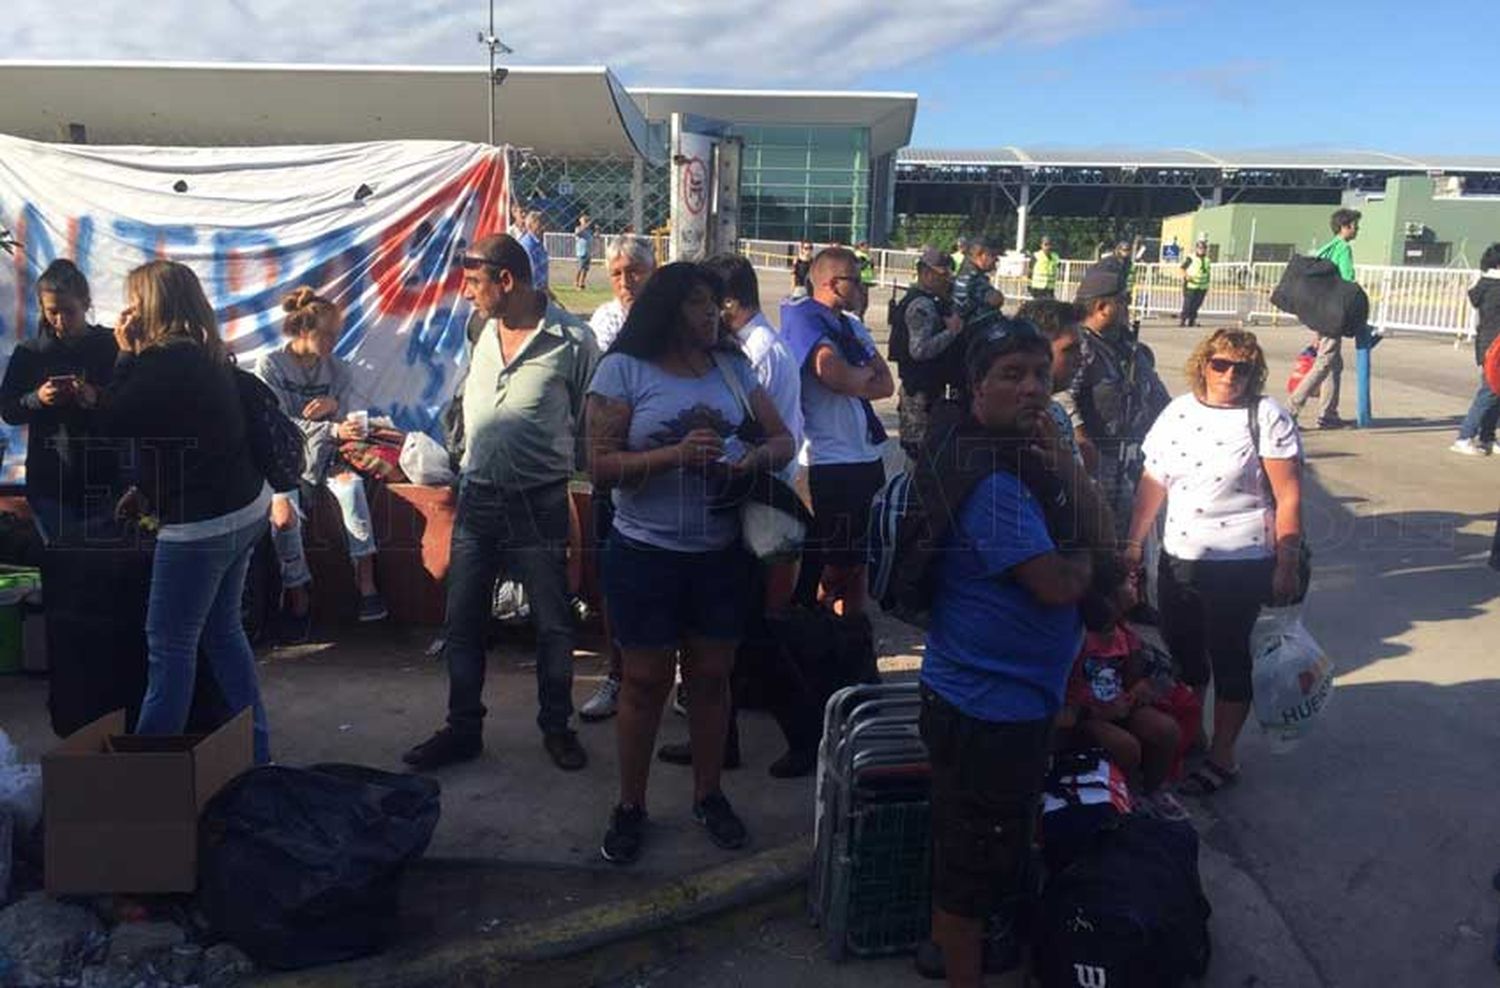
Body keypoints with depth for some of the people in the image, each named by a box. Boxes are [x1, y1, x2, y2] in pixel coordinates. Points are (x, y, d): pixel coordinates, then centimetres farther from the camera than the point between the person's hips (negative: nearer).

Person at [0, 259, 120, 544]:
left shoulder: (111, 347, -4)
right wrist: (36, 399, -14)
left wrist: (96, 401, -22)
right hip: (49, 481, 2)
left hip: (102, 480, -2)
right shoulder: (29, 352, 2)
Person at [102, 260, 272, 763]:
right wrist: (148, 490, 19)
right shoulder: (207, 355, 11)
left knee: (169, 643, 1)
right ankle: (253, 747, 24)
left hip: (202, 523, -10)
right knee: (223, 631, 17)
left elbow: (114, 418, -13)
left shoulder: (167, 360, -19)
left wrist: (126, 353, -5)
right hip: (242, 509, 10)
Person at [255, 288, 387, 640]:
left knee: (350, 483, -31)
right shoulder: (270, 367, -5)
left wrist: (335, 404, -19)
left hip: (324, 458, 3)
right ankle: (299, 600, -16)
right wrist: (333, 430, -27)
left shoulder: (337, 370, 7)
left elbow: (355, 418, 4)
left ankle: (366, 583, -31)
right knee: (284, 513, -31)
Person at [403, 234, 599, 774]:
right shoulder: (484, 334, 5)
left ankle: (556, 726, 27)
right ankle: (463, 728, 28)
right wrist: (468, 465, 15)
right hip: (477, 500, 5)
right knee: (462, 623, 12)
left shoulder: (572, 341, -12)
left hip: (538, 505, -5)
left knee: (553, 624, 9)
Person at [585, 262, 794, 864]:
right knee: (645, 681, 6)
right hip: (646, 555, -3)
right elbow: (601, 467, -12)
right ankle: (630, 807, 23)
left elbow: (782, 440, 8)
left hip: (721, 554, 3)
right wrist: (674, 456, -26)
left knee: (711, 677, 13)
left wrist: (754, 459, -15)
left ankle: (708, 795, 31)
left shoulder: (732, 366, 6)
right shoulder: (623, 369, -6)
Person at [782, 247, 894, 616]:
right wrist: (868, 373, -2)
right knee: (812, 563, 2)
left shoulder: (852, 325, 15)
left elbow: (886, 384, 6)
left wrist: (854, 378, -12)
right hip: (824, 462, -9)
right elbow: (837, 376, -22)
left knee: (856, 557, 17)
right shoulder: (805, 318, -10)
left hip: (864, 457, 9)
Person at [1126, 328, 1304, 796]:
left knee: (1228, 656, 6)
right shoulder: (1178, 412, 5)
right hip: (1178, 558, 5)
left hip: (1240, 563, -5)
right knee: (1182, 650, 15)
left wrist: (1287, 565, -15)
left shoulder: (1267, 417, -9)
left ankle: (1222, 757, 20)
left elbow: (1288, 498, -11)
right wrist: (1133, 542, 8)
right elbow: (1152, 482, 9)